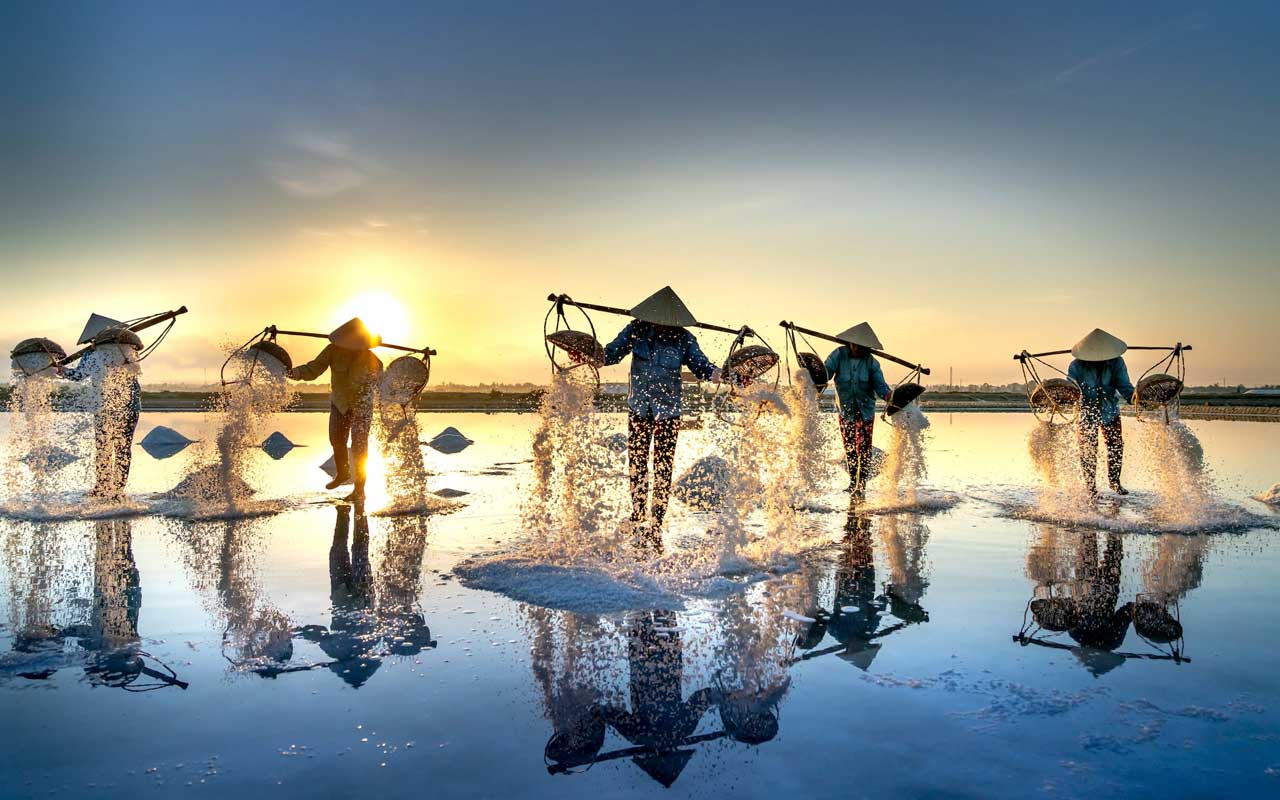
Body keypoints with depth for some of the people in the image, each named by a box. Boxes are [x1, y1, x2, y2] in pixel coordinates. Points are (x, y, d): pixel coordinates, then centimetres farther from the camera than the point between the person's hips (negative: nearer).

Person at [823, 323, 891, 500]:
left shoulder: (871, 362, -7)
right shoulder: (839, 355, -9)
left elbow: (879, 383, -13)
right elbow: (826, 371, -17)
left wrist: (887, 395, -34)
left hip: (865, 411, -1)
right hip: (845, 411, 1)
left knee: (863, 449, -5)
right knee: (849, 449, 12)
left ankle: (861, 485, 6)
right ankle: (853, 481, 31)